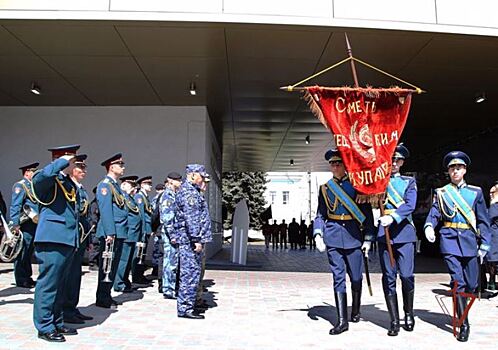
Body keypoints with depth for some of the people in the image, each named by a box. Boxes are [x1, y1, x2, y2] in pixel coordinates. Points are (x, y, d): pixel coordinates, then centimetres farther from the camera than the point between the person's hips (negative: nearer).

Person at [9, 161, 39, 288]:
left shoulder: (32, 186, 19)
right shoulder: (20, 185, -6)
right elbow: (15, 206, -14)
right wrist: (15, 224, -20)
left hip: (34, 224, 9)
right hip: (25, 225, -9)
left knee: (29, 252, 14)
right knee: (22, 253, -3)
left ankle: (27, 277, 22)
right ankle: (21, 280, 4)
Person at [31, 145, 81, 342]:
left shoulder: (72, 184, 19)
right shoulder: (50, 180, -6)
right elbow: (39, 177, -32)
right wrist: (62, 162, -19)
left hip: (68, 241, 9)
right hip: (52, 240, -9)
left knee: (60, 285, 16)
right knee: (48, 284, -1)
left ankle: (57, 323, 26)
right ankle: (45, 327, 9)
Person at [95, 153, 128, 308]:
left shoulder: (115, 185, 19)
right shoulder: (105, 185, -10)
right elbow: (105, 210, -18)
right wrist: (109, 233, -22)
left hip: (119, 233, 9)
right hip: (111, 233, -9)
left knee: (113, 265, 14)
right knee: (106, 265, -2)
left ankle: (106, 295, 24)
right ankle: (102, 299, 8)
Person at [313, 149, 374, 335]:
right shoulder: (325, 188, 9)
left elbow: (367, 212, 4)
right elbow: (320, 215, 8)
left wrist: (368, 236, -1)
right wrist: (318, 235, -5)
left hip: (353, 235, 0)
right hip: (333, 237, 1)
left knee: (356, 277, 9)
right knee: (338, 278, 0)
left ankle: (355, 311, 33)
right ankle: (342, 320, 5)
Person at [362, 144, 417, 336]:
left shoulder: (409, 182, 11)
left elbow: (410, 205, -7)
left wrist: (393, 217, -25)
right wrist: (368, 238, 6)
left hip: (404, 232, -1)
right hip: (383, 234, 1)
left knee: (407, 275, -4)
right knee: (389, 277, 2)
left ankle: (409, 313, 22)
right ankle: (394, 321, 12)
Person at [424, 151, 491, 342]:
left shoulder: (476, 192, 9)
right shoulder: (441, 193, 7)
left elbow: (483, 220, 9)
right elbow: (434, 214, -2)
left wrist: (484, 244, 3)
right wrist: (429, 226, -24)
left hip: (469, 240, 2)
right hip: (449, 240, -2)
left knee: (471, 284, 6)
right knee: (458, 281, -8)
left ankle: (460, 305, 35)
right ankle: (464, 324, -1)